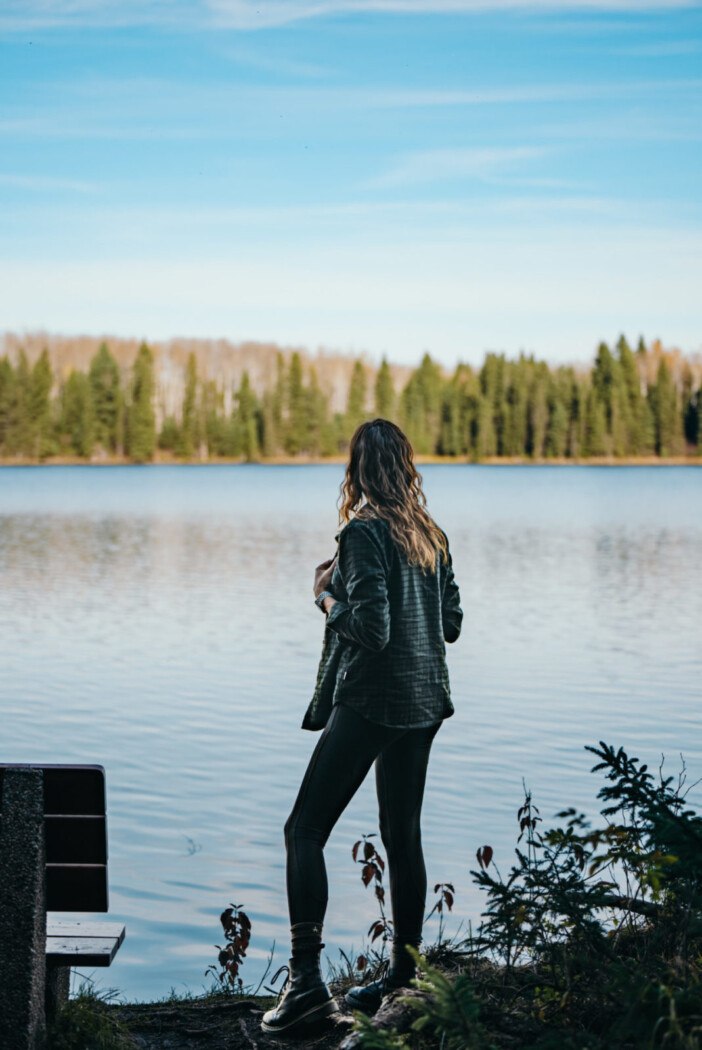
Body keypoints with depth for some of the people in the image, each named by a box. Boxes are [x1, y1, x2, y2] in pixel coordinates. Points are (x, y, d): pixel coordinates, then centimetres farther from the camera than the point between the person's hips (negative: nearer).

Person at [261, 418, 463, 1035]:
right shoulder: (433, 535, 9)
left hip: (369, 701, -8)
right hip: (423, 703, 8)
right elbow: (451, 623, 14)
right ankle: (404, 977, 20)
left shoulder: (362, 532, -13)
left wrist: (327, 596, -4)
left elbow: (371, 627, -20)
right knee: (402, 837, 14)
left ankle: (307, 979, -11)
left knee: (306, 830, -3)